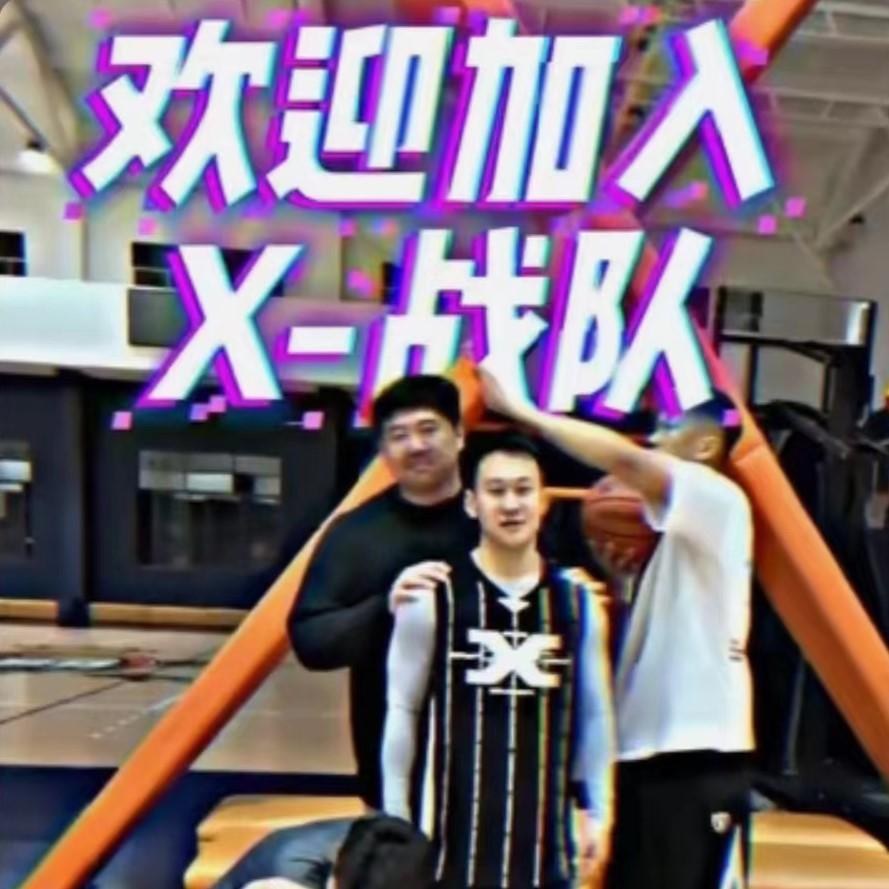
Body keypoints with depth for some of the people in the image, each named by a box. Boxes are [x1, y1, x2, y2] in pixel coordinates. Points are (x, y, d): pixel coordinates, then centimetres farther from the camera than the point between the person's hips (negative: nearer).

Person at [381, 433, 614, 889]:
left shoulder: (576, 599, 0)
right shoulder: (432, 596, -10)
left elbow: (593, 713, 7)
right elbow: (402, 710, -3)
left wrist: (598, 810, 6)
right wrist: (395, 818, -1)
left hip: (544, 820, 3)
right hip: (454, 821, -3)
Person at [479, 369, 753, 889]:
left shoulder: (719, 501, -12)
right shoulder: (685, 525, 17)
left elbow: (625, 459, -30)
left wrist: (524, 412, -22)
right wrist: (621, 570, 1)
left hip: (699, 753, -9)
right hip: (654, 748, 9)